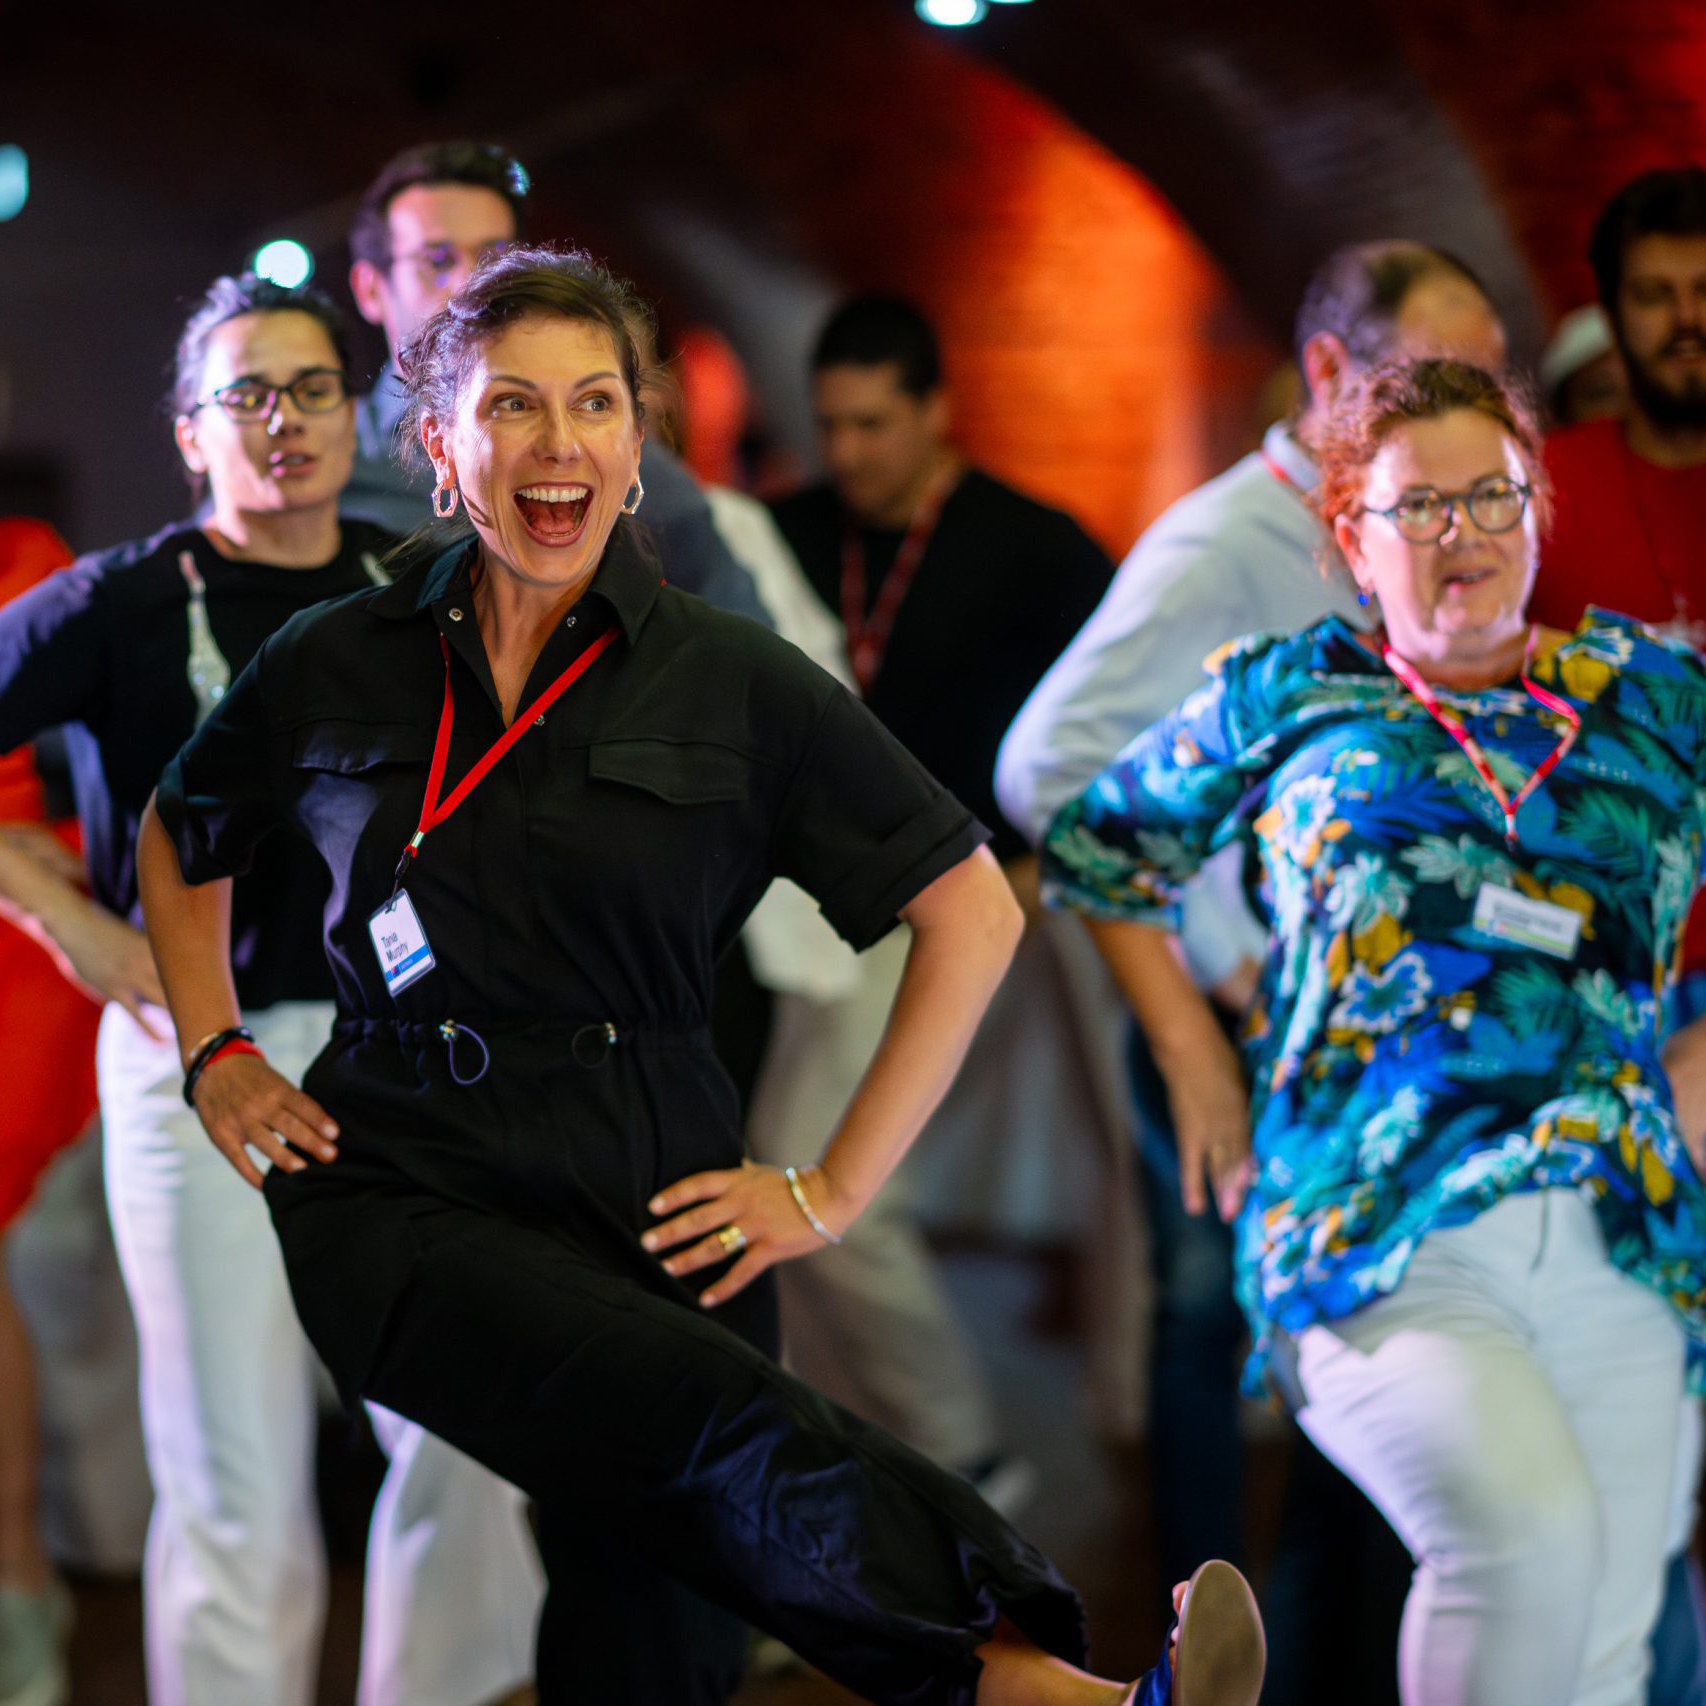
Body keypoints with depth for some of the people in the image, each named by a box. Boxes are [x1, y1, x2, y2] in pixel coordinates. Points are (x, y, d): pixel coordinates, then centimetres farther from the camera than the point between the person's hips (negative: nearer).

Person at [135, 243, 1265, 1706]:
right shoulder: (335, 668, 11)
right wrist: (216, 1055, 16)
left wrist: (835, 1190, 6)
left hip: (654, 1194, 2)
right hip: (404, 1187, -2)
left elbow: (972, 910, 9)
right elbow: (183, 842, 30)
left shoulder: (734, 683, 7)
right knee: (721, 1424, -31)